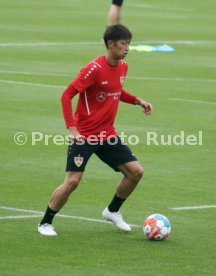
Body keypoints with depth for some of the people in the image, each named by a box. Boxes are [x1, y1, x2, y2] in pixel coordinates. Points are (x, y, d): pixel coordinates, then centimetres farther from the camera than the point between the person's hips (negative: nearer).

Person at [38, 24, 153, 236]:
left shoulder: (122, 67, 5)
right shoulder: (95, 68, -19)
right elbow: (67, 95, -18)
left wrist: (137, 101, 11)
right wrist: (71, 128, -25)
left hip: (107, 135, 7)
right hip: (84, 135, -7)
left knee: (136, 171, 0)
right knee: (72, 181, -12)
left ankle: (112, 211, 22)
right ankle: (45, 223, 7)